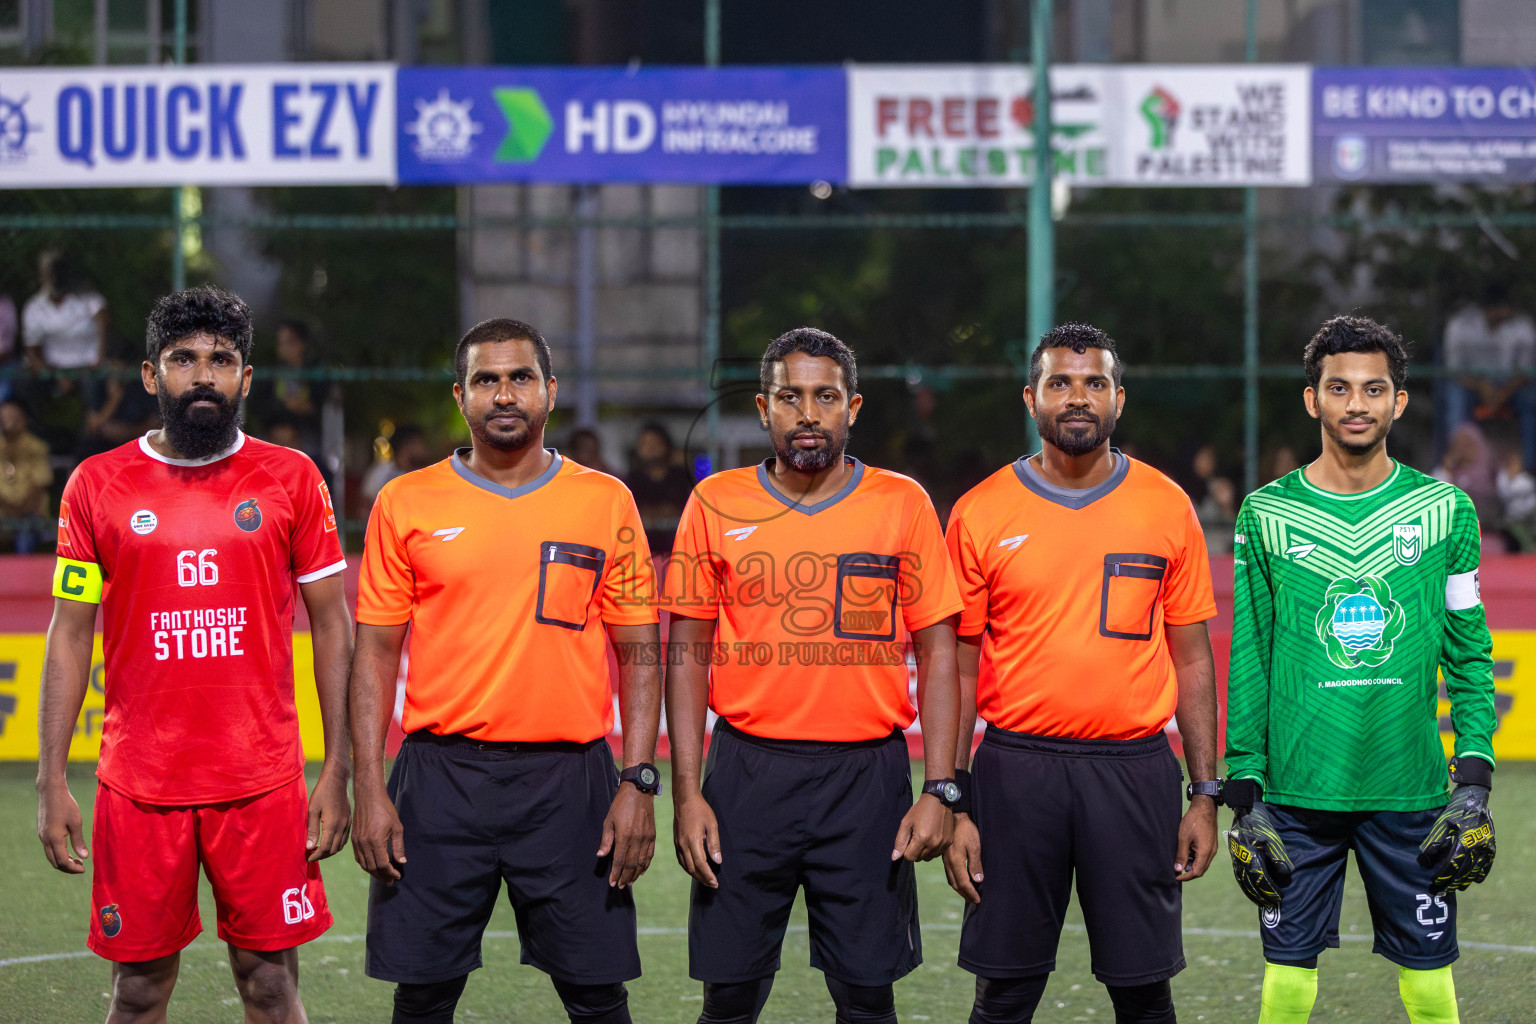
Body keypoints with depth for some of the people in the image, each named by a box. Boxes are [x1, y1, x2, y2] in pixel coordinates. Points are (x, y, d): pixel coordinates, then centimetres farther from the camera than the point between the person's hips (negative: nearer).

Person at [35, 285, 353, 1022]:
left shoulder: (291, 480, 4)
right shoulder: (97, 486, 4)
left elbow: (332, 625, 6)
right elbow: (70, 636, 6)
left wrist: (336, 771, -1)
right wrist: (51, 782, 0)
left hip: (263, 782, 0)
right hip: (138, 786, 0)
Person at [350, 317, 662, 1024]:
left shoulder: (606, 503, 6)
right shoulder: (406, 503, 5)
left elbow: (640, 653, 7)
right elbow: (376, 653, 5)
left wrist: (638, 781, -3)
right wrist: (369, 788, -3)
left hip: (570, 782, 0)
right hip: (441, 778, 0)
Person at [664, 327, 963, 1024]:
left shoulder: (902, 504, 3)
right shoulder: (717, 504, 5)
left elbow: (936, 652, 4)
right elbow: (687, 652, 6)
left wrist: (939, 790, -5)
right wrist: (686, 791, -2)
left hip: (868, 774, 0)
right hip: (747, 772, 0)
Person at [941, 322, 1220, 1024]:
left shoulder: (1167, 508, 5)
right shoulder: (981, 514, 2)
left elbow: (1193, 659, 8)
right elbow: (959, 669, 4)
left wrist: (1204, 794, 3)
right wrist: (954, 806, -1)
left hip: (1135, 770, 1)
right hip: (1016, 771, 0)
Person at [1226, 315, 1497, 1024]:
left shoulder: (1444, 511, 4)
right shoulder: (1267, 516, 3)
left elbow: (1470, 658, 6)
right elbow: (1247, 665, 5)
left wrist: (1474, 782, -4)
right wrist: (1244, 797, 0)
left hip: (1410, 796, 0)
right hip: (1298, 795, 0)